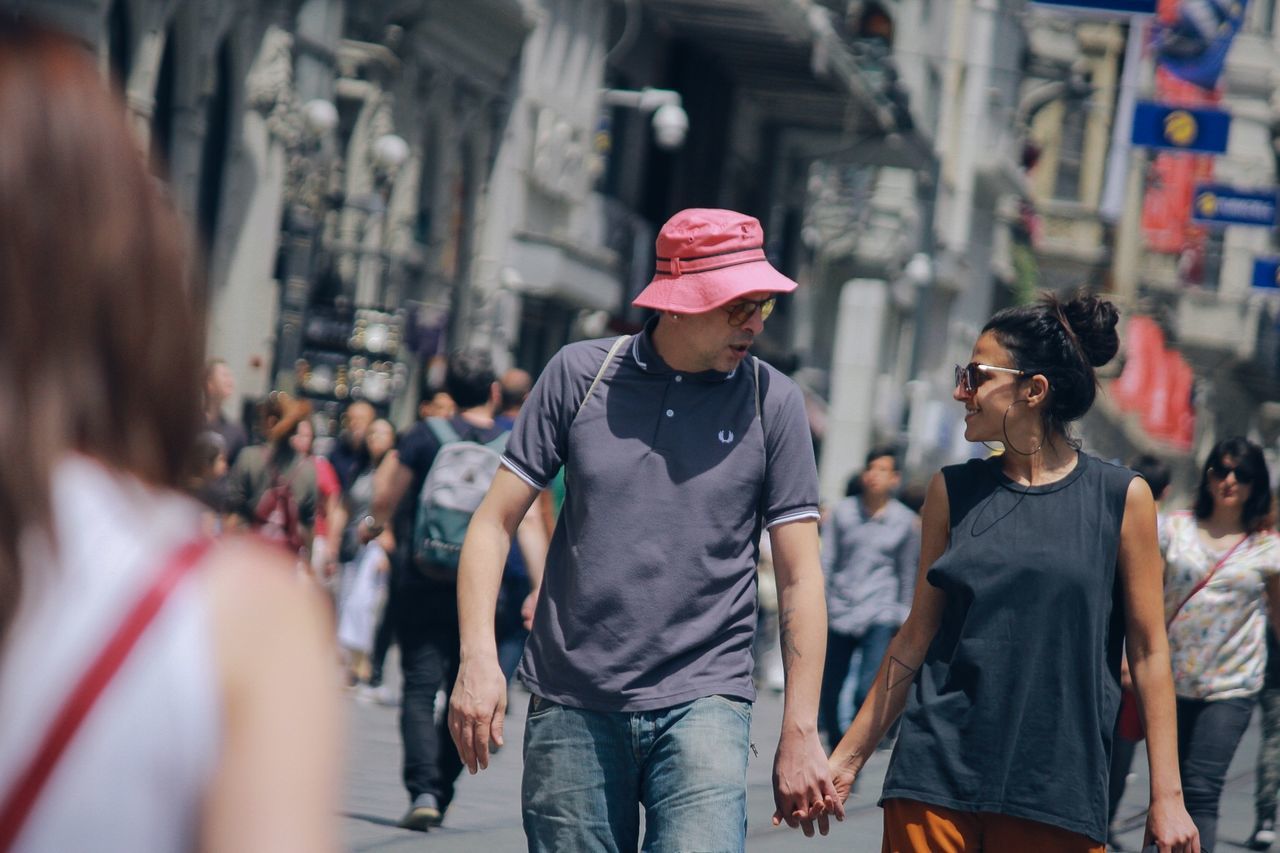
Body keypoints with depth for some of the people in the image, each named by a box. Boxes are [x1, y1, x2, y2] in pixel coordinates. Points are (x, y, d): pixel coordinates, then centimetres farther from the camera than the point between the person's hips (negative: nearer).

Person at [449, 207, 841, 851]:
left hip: (703, 702, -1)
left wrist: (800, 733, 0)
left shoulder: (771, 400, 1)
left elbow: (799, 578, 3)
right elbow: (495, 522, 5)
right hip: (570, 704, 1)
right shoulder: (580, 373, 3)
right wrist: (478, 659, -7)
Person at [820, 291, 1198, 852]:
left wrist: (1167, 796, -2)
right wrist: (848, 757, 10)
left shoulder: (1122, 498, 0)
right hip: (936, 778, 2)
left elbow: (1148, 652, 1)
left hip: (1058, 785, -2)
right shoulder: (953, 492, 7)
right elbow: (917, 637, 11)